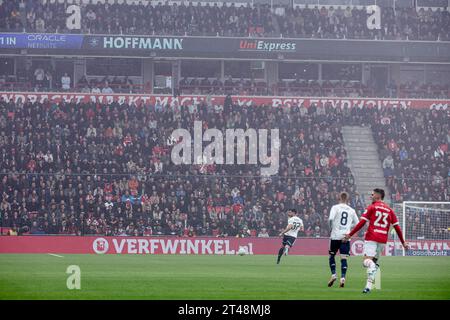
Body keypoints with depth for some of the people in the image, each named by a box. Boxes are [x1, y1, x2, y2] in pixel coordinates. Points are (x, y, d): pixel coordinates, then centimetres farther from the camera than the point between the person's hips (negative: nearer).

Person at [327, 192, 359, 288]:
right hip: (346, 237, 2)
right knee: (344, 258, -1)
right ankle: (343, 278, -13)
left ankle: (333, 275, 3)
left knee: (332, 255, 15)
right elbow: (357, 223, 13)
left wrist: (331, 227, 2)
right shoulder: (352, 210, 8)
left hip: (335, 236, -2)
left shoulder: (335, 207, -1)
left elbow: (331, 219, -16)